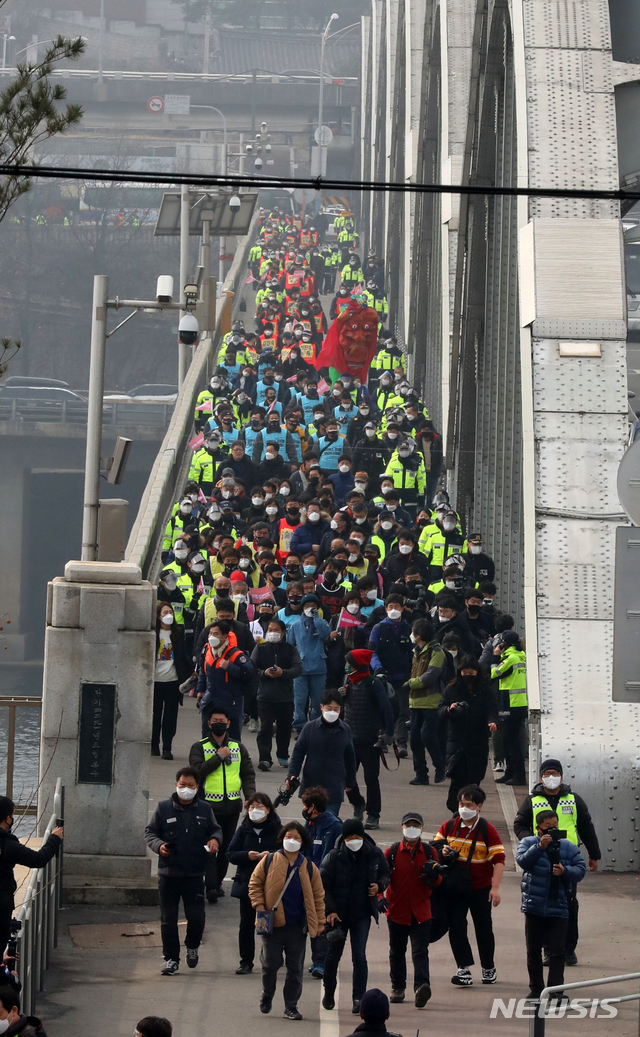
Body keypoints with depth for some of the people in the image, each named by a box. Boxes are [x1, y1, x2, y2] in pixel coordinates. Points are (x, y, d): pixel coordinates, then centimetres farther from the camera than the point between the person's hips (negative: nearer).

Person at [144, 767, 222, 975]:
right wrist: (158, 845, -12)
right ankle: (171, 958, 12)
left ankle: (192, 946, 28)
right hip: (168, 873, 0)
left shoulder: (204, 810, 6)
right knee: (168, 919, 3)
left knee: (196, 917, -1)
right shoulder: (163, 808, 2)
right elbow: (150, 832, 8)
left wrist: (215, 839, -7)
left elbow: (215, 829, 16)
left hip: (194, 874, 0)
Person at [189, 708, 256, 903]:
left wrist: (250, 797, 0)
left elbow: (248, 774, 14)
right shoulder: (199, 747, 2)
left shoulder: (238, 747, 12)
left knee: (226, 847, 9)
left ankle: (217, 882, 21)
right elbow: (197, 771, -13)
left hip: (232, 806, 4)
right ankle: (211, 886, -16)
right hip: (209, 805, -4)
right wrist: (218, 757, -15)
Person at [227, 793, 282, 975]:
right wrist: (247, 856, -17)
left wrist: (271, 855, -22)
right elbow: (231, 854, 1)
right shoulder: (244, 829, 4)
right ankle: (246, 962, 9)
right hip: (247, 883, 2)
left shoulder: (277, 829, -2)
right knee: (247, 924, 3)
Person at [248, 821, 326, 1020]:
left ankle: (291, 1006, 14)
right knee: (270, 964, -1)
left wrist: (319, 922, 5)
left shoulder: (309, 867, 5)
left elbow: (318, 896, 9)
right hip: (272, 924, -2)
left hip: (297, 928, 2)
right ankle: (267, 997, 25)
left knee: (295, 969, 4)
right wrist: (259, 907, -7)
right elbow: (255, 884, 5)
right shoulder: (269, 861, 0)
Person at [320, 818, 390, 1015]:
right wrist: (330, 910, -14)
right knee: (334, 953, 12)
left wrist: (379, 886, -8)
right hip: (338, 914, 0)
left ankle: (358, 998, -6)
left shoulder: (375, 854, -2)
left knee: (359, 956, -8)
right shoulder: (334, 857, -10)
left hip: (362, 914, 0)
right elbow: (323, 886, -6)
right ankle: (329, 992, 33)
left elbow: (385, 875, 14)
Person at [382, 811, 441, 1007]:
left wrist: (434, 875, -14)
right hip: (397, 910, 1)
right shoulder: (392, 852, 0)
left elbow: (437, 882, 9)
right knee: (397, 952, 13)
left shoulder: (429, 852, 4)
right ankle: (397, 988, 26)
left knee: (420, 951, -12)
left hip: (421, 912, -1)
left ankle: (421, 987, -24)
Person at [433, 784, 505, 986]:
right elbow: (436, 845, 15)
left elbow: (498, 859, -9)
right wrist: (442, 852, -10)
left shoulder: (487, 830, -8)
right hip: (454, 887, 3)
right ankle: (464, 970, -3)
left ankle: (488, 968, 26)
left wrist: (495, 888, -16)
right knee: (456, 927, -6)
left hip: (480, 888, -2)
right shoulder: (449, 826, 3)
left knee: (484, 929, 9)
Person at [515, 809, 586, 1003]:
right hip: (534, 907, 0)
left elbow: (581, 869, 0)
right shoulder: (528, 843, 0)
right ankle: (536, 989, 20)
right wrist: (540, 847, -29)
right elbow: (522, 861, -17)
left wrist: (565, 871, -18)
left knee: (557, 951, -6)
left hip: (559, 909, 0)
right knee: (533, 950, 9)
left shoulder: (569, 848, 5)